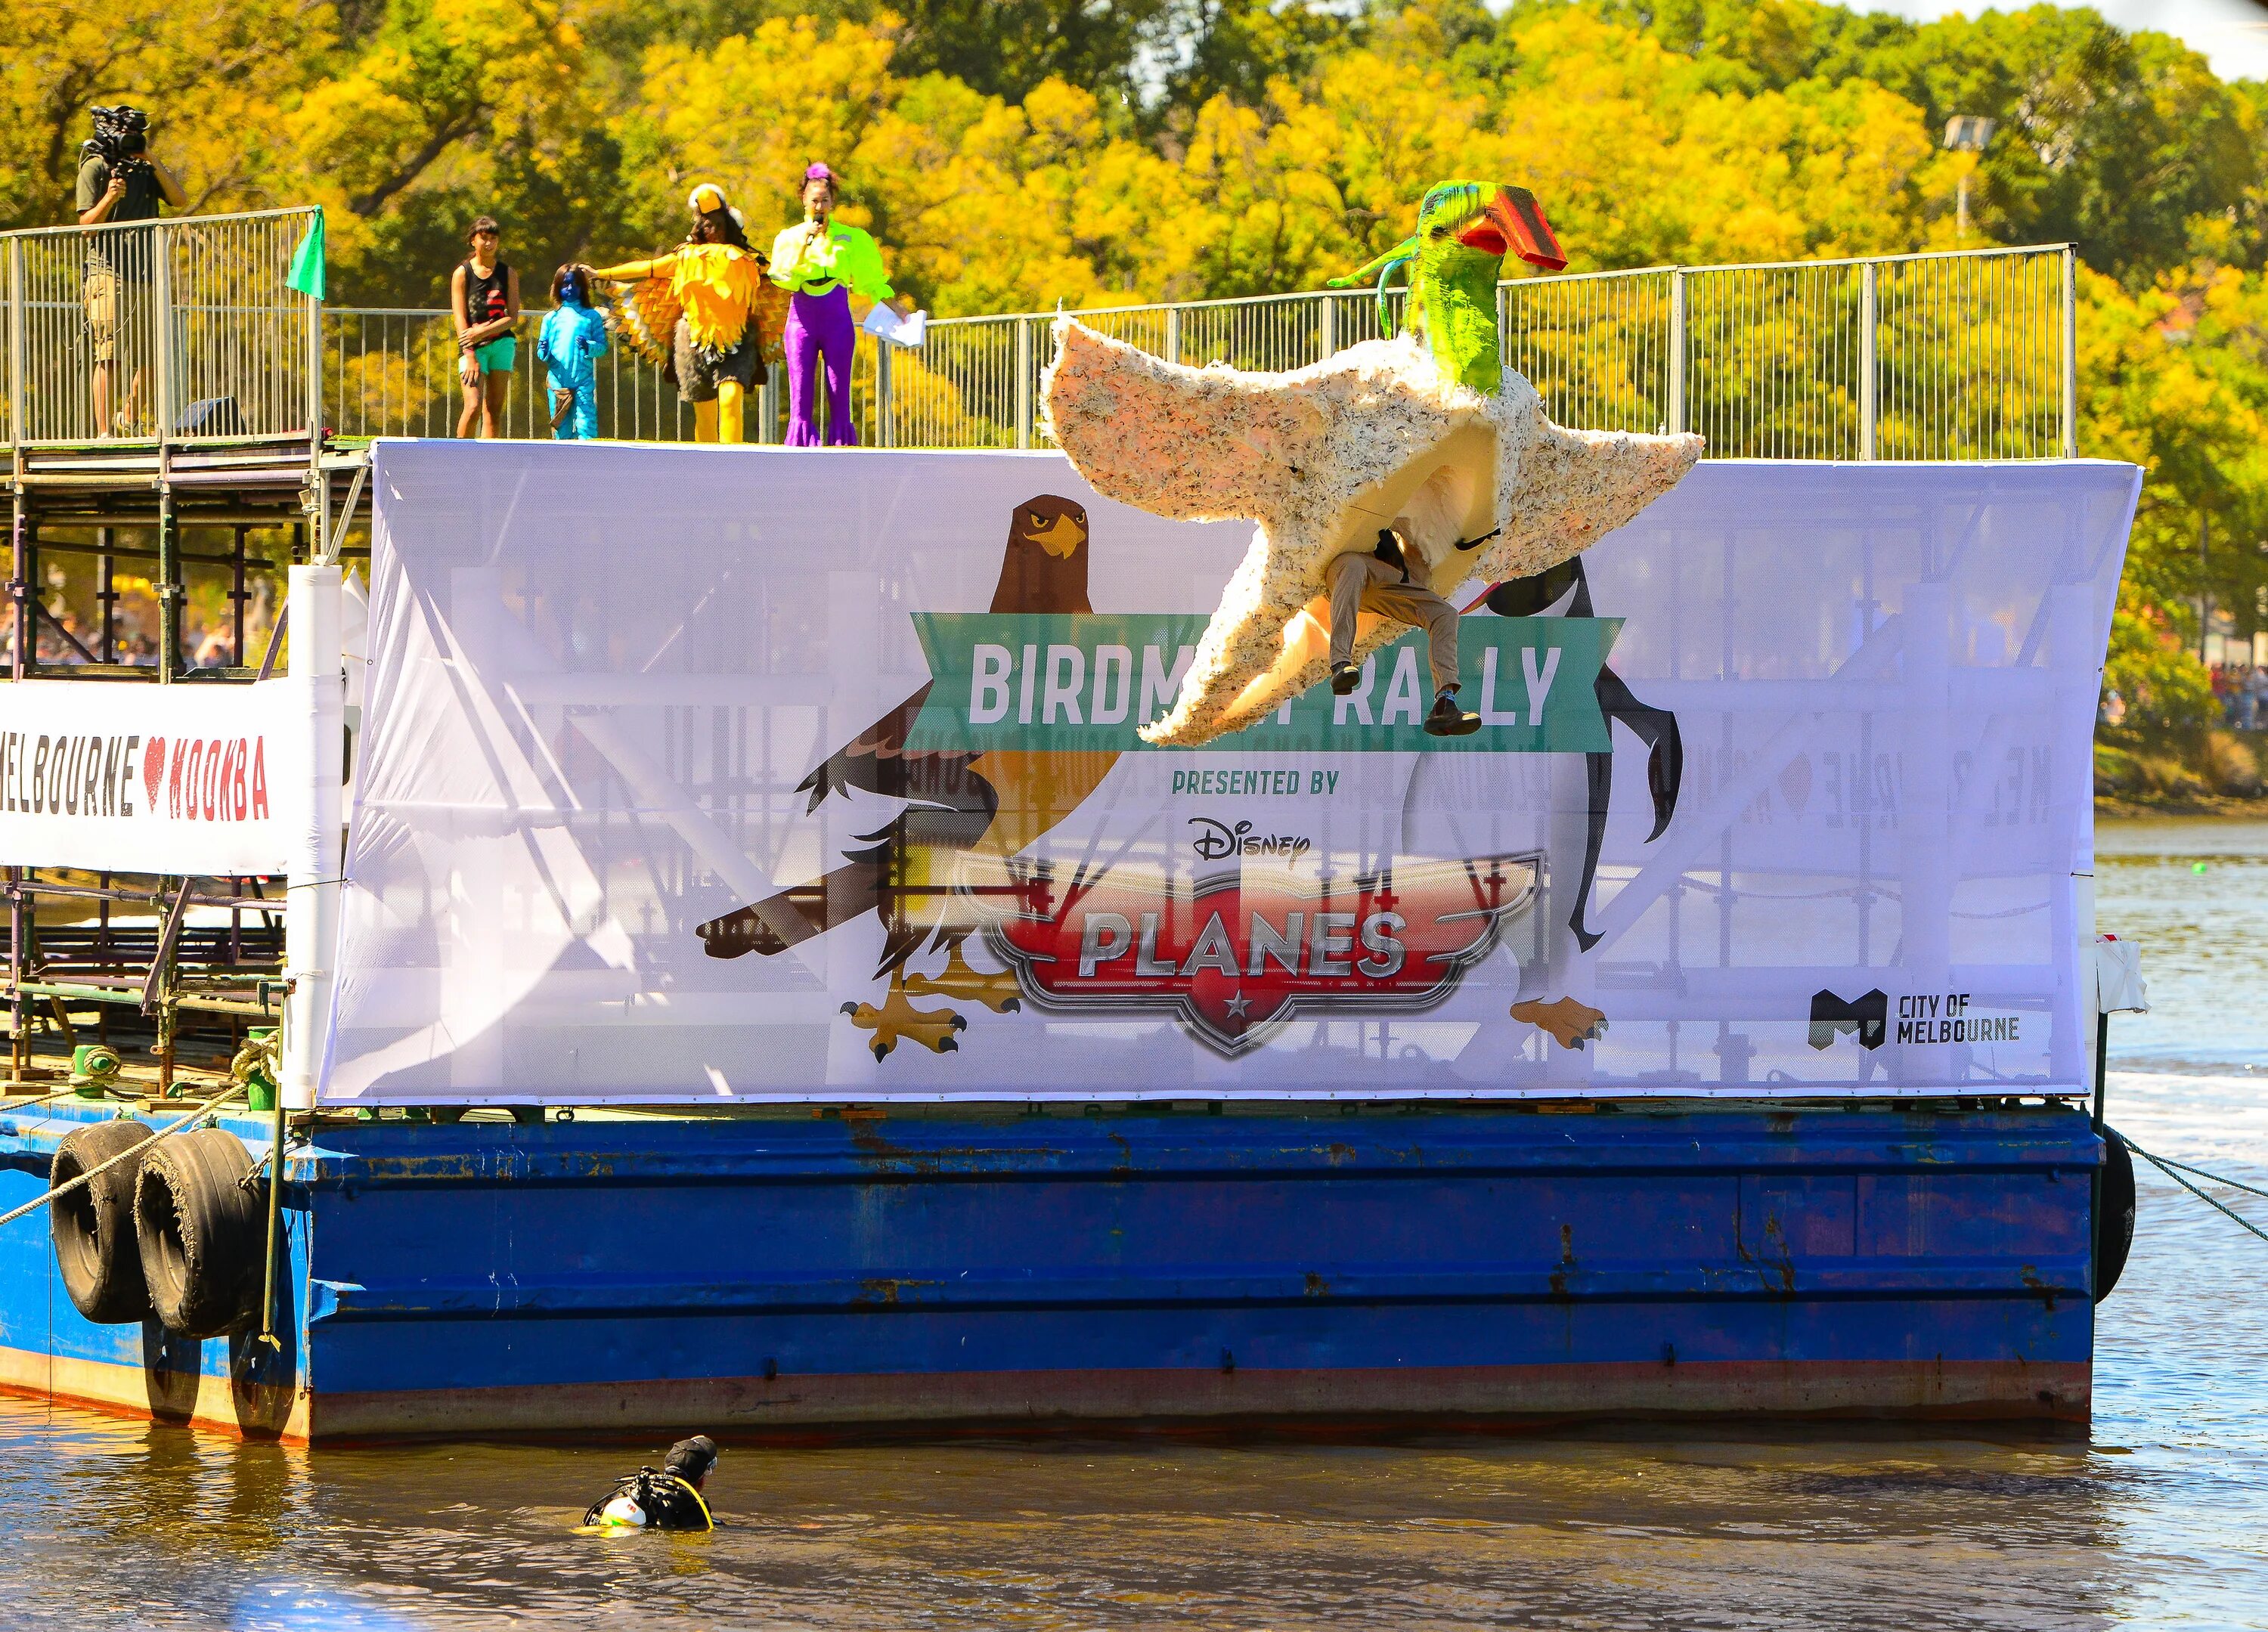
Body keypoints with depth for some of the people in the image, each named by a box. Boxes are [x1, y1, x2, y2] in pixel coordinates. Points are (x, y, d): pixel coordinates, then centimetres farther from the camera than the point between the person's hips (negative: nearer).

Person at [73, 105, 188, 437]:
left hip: (145, 275, 6)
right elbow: (87, 224, -5)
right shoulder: (95, 168, -1)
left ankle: (129, 420, 27)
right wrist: (109, 198, -22)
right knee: (108, 357, -11)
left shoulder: (145, 169, 15)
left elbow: (181, 201, 2)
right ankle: (104, 432, -13)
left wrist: (152, 161, -3)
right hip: (109, 274, -6)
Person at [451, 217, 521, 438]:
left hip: (502, 343, 3)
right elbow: (460, 318, -4)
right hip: (473, 347, -3)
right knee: (473, 407, -16)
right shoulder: (462, 273, 1)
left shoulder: (508, 274, 7)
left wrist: (482, 332, -13)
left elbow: (513, 317, 2)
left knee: (494, 411, 0)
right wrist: (469, 356, -13)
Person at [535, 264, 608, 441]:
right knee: (562, 430, 5)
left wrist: (589, 347, -18)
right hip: (558, 380, 2)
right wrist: (543, 352, -12)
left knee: (586, 424, -11)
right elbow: (542, 353, 11)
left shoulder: (591, 317, 6)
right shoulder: (552, 318, 11)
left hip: (583, 381, -2)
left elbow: (602, 347, 2)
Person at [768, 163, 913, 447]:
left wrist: (894, 306, 4)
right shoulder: (789, 238, 6)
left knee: (840, 399, -2)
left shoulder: (849, 238, 7)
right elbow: (784, 280, -7)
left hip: (837, 320, 0)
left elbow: (871, 280, 13)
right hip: (802, 320, 0)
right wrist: (805, 243, -12)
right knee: (801, 401, -5)